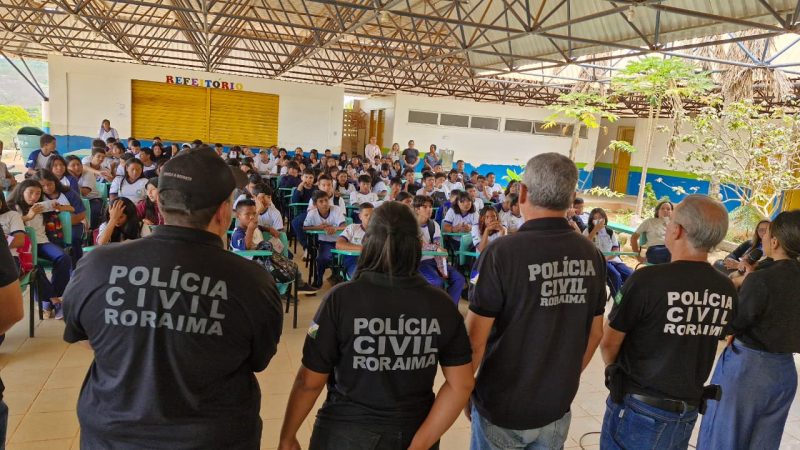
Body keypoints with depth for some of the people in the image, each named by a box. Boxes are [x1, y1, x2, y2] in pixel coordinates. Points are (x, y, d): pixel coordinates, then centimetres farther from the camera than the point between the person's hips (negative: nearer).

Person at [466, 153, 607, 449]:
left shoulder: (502, 252, -22)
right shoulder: (592, 255, -6)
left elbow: (475, 339, -19)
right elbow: (595, 333, 4)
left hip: (502, 408, -4)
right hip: (557, 407, 4)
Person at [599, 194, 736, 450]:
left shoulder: (647, 279, -23)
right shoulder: (728, 291, -5)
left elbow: (608, 343, -12)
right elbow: (706, 340, 8)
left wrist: (615, 371, 8)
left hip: (639, 409, -5)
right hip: (688, 413, 5)